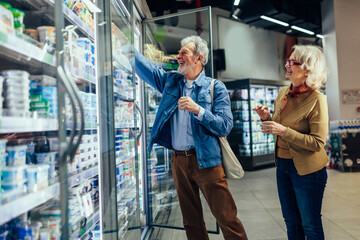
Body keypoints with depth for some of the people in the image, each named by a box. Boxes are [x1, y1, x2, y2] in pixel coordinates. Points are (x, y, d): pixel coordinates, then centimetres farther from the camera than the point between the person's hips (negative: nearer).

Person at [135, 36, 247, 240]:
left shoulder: (216, 87, -2)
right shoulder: (170, 81, 10)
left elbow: (225, 126, -9)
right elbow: (143, 66, 11)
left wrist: (198, 110, -20)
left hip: (205, 160, -4)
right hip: (178, 160, 4)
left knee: (227, 218, -2)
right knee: (191, 221, 15)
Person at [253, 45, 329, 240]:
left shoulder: (317, 100, -17)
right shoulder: (283, 93, 4)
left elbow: (318, 142, -19)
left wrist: (284, 131, -25)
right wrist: (267, 118, -6)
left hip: (306, 169, -6)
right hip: (282, 165, 7)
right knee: (291, 222, 20)